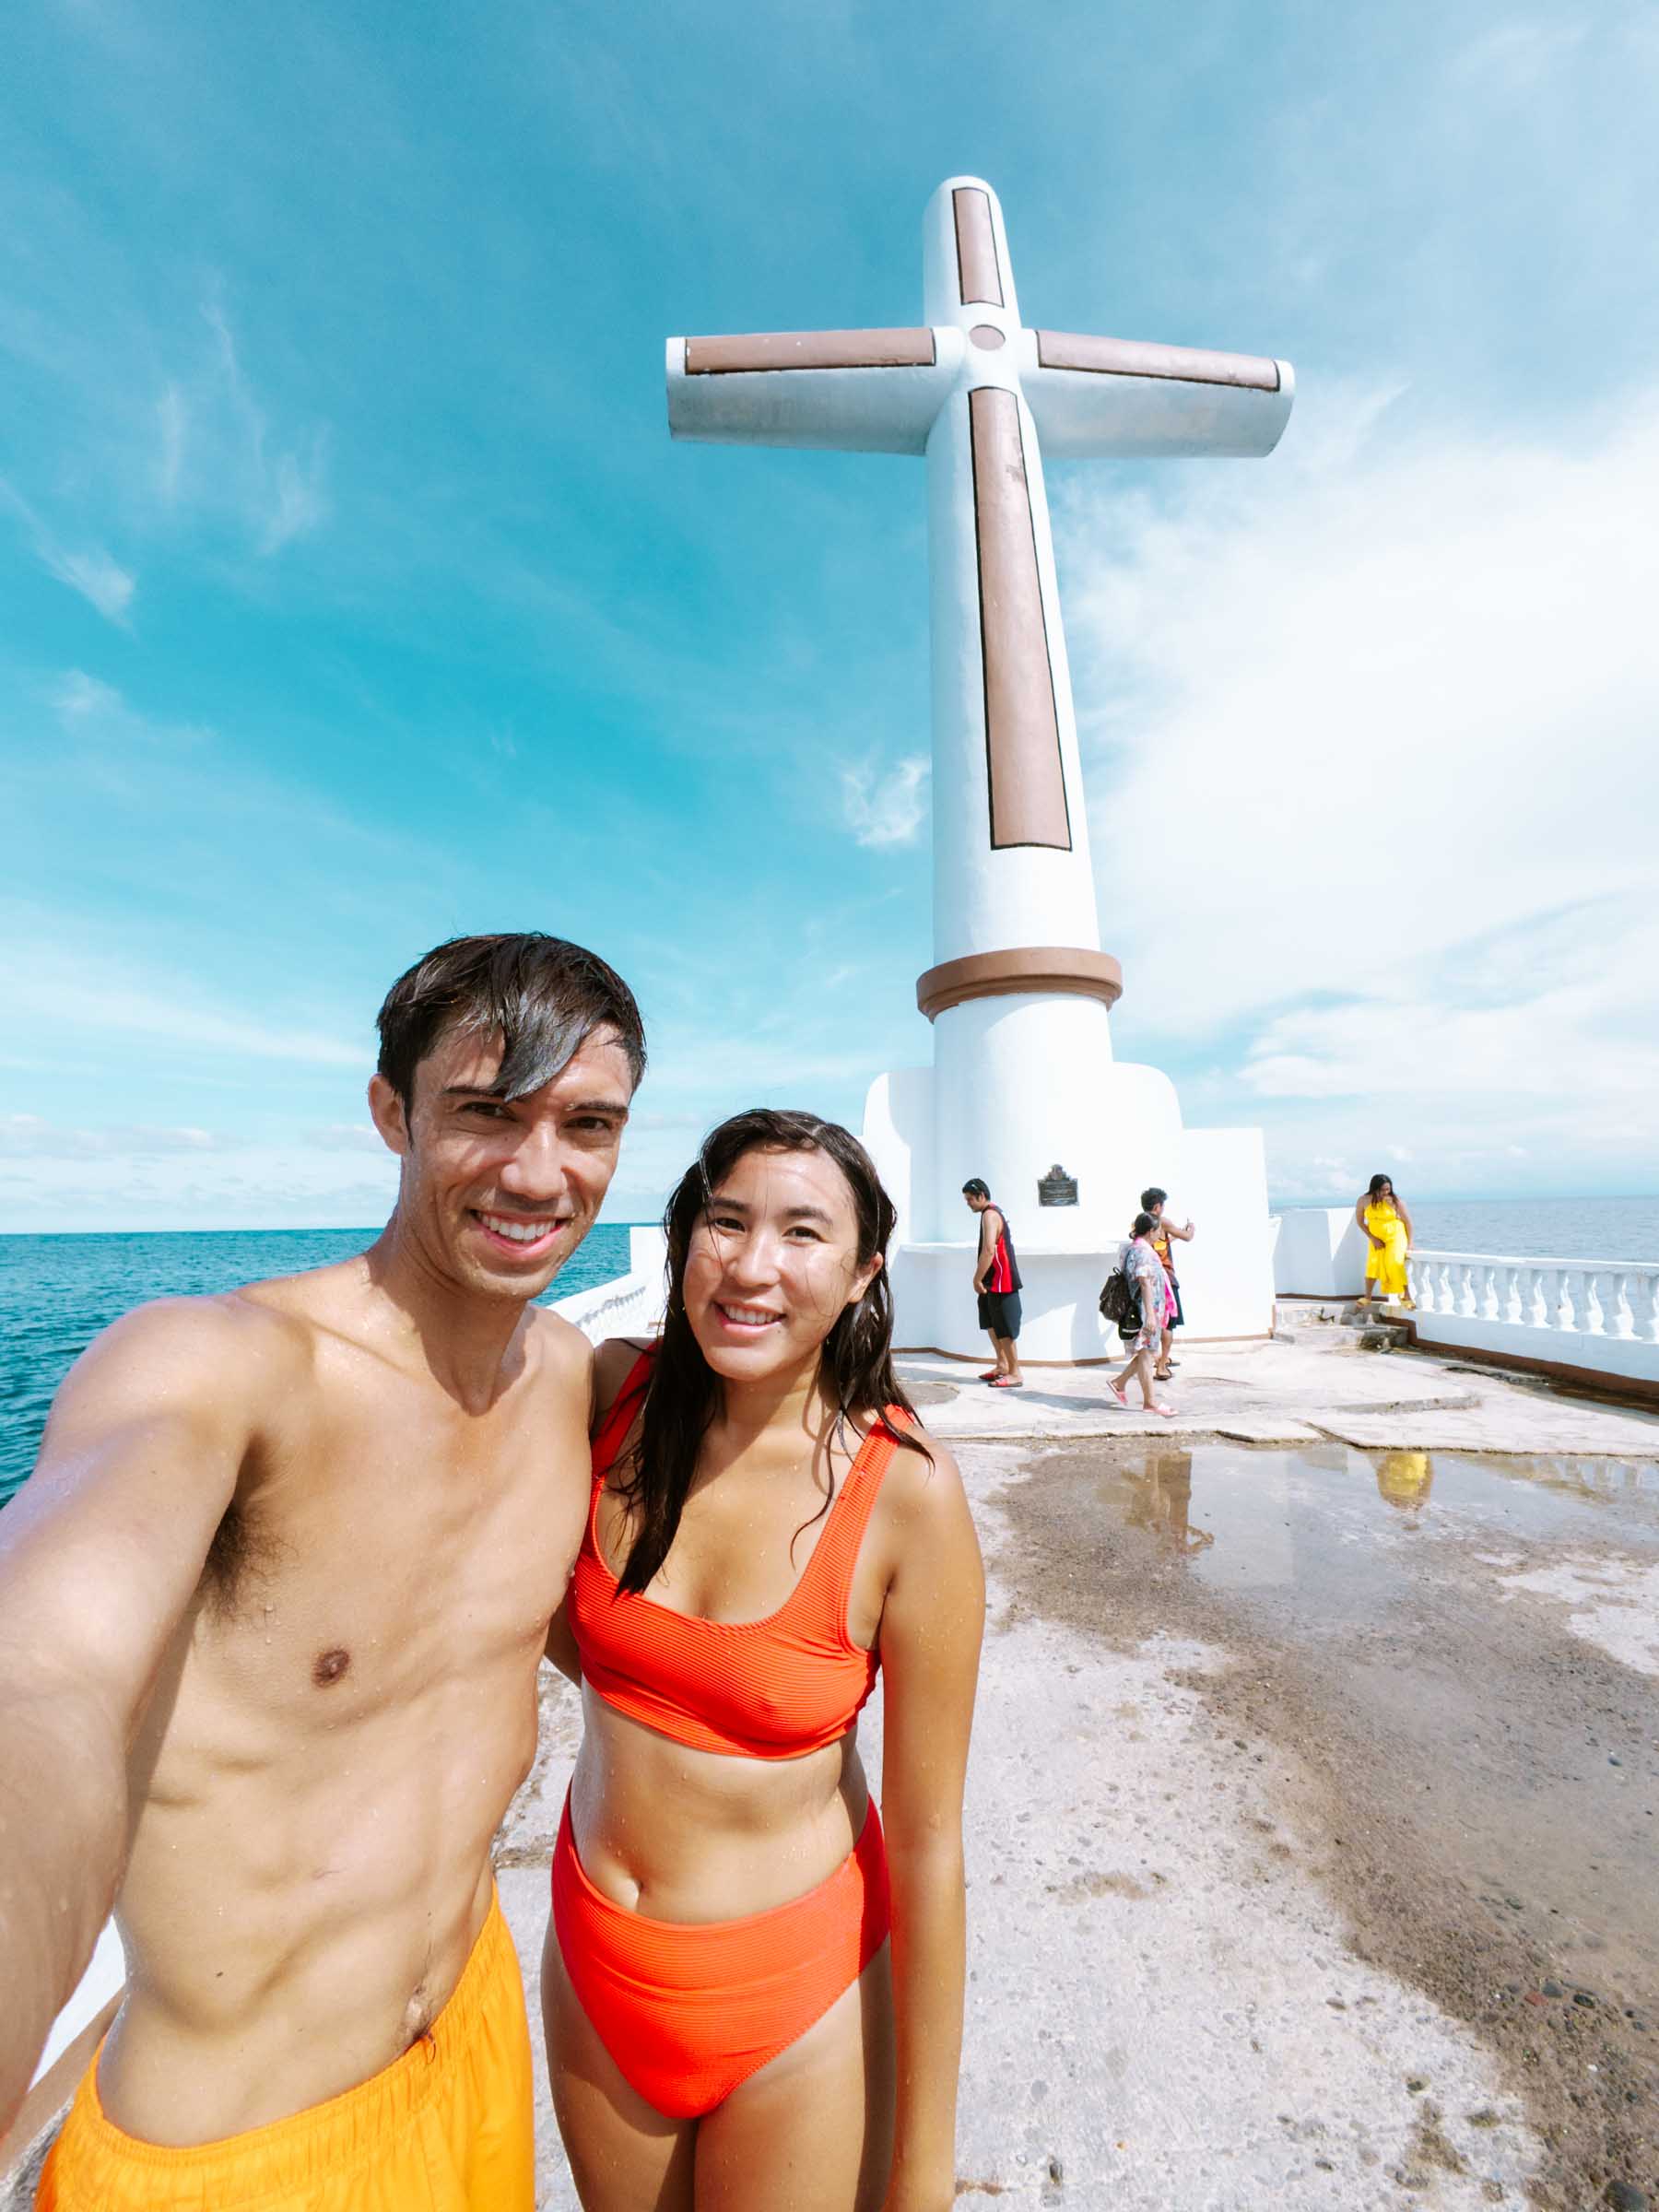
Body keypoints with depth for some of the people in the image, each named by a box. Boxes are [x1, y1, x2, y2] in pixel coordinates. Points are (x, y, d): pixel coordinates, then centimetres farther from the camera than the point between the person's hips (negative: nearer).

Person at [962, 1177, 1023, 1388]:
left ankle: (1015, 1374, 4)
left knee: (1004, 1328, -4)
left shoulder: (990, 1214, -18)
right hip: (994, 1280, 10)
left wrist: (977, 1279, -20)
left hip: (1001, 1281, -10)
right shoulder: (993, 1212, 15)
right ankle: (1002, 1366, 27)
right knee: (991, 1323, 18)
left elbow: (989, 1250, -26)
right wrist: (982, 1278, 16)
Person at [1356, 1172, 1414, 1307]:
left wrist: (1409, 1243, -6)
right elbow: (1360, 1221, -1)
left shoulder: (1396, 1201, -18)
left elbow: (1407, 1221, -9)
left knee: (1395, 1264, -19)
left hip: (1395, 1236, -2)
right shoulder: (1364, 1201, -11)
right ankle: (1367, 1297, 6)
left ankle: (1407, 1296, -9)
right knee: (1373, 1264, -6)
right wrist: (1373, 1238, -6)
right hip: (1376, 1238, 3)